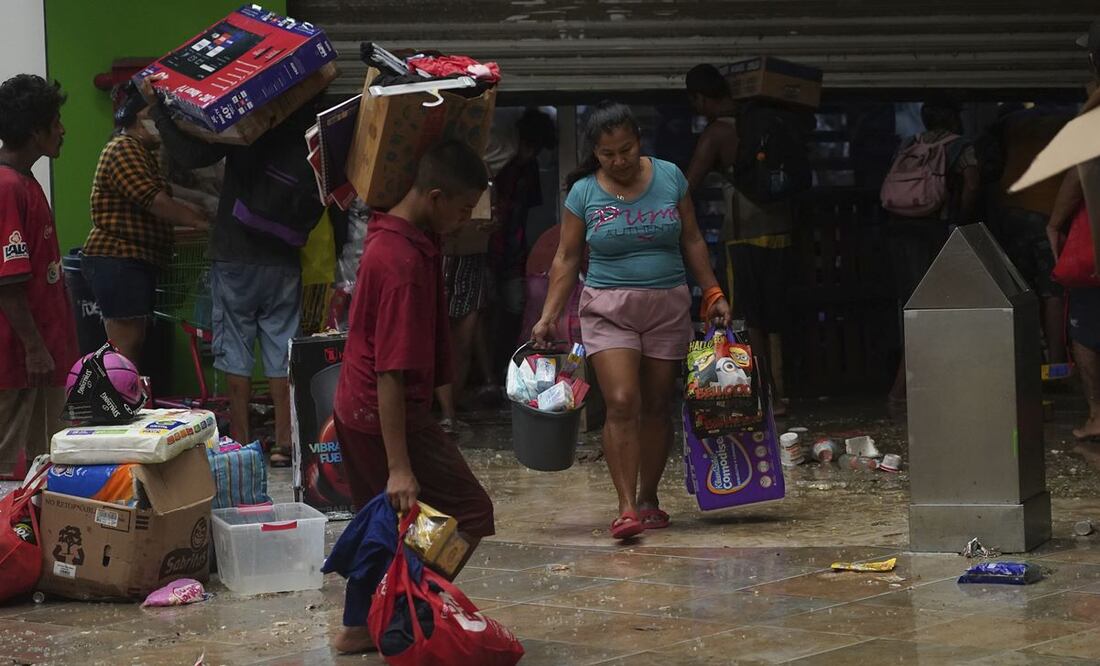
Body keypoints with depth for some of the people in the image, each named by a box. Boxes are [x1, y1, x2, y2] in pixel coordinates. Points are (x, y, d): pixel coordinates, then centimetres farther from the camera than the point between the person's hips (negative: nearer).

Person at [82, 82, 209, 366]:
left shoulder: (144, 153, 22)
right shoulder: (124, 149, -12)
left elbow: (163, 200, 22)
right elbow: (152, 200, -21)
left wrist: (201, 213, 9)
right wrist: (198, 221, -19)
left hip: (138, 261, 11)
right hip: (117, 261, -11)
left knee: (134, 347, 10)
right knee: (125, 350, -13)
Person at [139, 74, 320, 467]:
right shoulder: (309, 143, -1)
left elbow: (191, 155, -20)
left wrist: (156, 107, -15)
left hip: (234, 258, -3)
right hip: (284, 262, 3)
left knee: (235, 349, 5)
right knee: (282, 350, 7)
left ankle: (242, 442, 6)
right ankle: (283, 444, 6)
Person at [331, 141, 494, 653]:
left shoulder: (389, 232, 1)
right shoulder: (404, 262, -26)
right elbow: (391, 373, -28)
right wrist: (399, 467, -28)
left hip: (355, 410, 10)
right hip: (386, 416, -10)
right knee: (469, 511, -1)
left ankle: (360, 626, 26)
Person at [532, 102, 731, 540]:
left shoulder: (669, 177, 2)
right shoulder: (584, 193, -2)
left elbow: (691, 241, 10)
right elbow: (567, 258, 1)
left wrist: (712, 294, 6)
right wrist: (549, 316, -5)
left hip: (668, 306, 2)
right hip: (608, 308, -2)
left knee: (657, 405, 6)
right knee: (622, 403, -14)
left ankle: (648, 499, 19)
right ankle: (627, 508, -15)